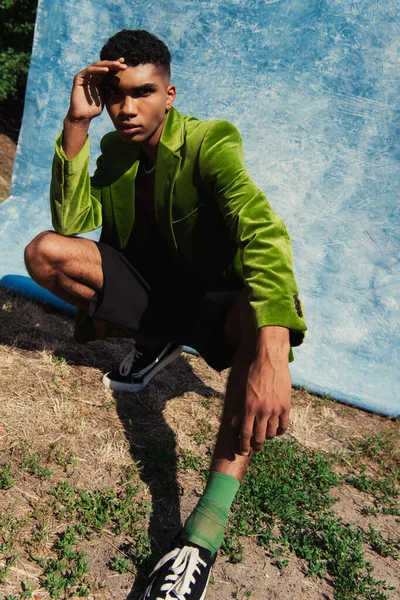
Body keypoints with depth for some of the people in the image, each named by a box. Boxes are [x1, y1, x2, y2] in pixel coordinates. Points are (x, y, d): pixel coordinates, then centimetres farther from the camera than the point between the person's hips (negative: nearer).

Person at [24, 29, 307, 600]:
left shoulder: (210, 143, -19)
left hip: (207, 297, -4)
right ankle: (154, 343, 1)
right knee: (44, 252, -16)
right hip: (144, 281, 5)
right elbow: (71, 221, -10)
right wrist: (76, 124, -20)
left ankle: (204, 533, -44)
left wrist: (271, 353, -54)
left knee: (264, 311, -39)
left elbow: (262, 230, -37)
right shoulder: (114, 149, 0)